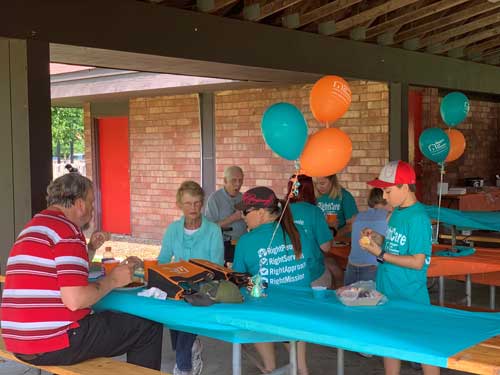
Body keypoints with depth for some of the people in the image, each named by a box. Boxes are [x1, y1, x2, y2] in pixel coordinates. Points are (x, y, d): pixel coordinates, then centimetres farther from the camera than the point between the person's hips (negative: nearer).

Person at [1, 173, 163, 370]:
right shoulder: (67, 231, -14)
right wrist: (113, 280, -7)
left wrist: (90, 249, 22)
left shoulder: (33, 227, 16)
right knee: (150, 327, -2)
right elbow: (75, 300, -22)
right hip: (55, 345, -10)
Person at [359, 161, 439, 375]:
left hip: (410, 299, -8)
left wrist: (380, 254, -21)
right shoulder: (397, 213, 7)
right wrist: (375, 239, 0)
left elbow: (417, 262, -22)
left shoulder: (418, 218, -19)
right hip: (387, 293, 8)